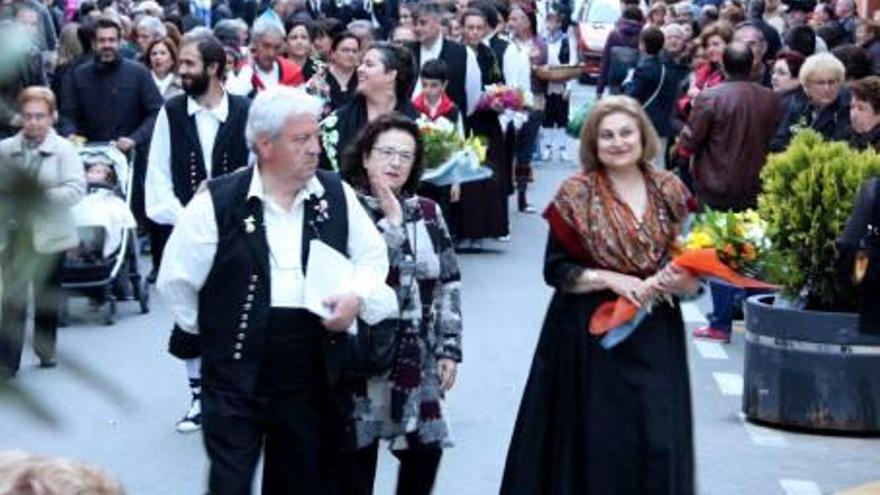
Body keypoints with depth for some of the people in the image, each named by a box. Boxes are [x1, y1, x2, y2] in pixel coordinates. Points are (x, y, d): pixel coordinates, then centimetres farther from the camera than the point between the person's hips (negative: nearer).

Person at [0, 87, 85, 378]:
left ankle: (46, 351, 33)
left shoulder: (64, 150, -5)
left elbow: (77, 188, -14)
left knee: (47, 296, 15)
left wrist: (43, 196, -23)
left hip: (49, 235, 0)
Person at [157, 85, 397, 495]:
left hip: (312, 374, 4)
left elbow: (372, 257, 13)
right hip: (236, 375, -4)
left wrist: (356, 296, -7)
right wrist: (210, 333, 4)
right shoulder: (219, 202, -10)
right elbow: (176, 279, -2)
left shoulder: (336, 196, 2)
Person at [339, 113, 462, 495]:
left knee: (426, 448, 2)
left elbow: (448, 283, 9)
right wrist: (392, 220, -19)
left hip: (417, 356, 4)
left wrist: (449, 348, 4)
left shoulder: (428, 213, 9)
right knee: (357, 454, 1)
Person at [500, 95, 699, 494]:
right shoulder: (576, 196, -3)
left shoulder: (670, 192, 5)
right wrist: (609, 279, -17)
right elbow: (556, 270, -4)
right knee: (596, 442, 0)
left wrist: (684, 281, -11)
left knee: (658, 443, 0)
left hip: (656, 337, 2)